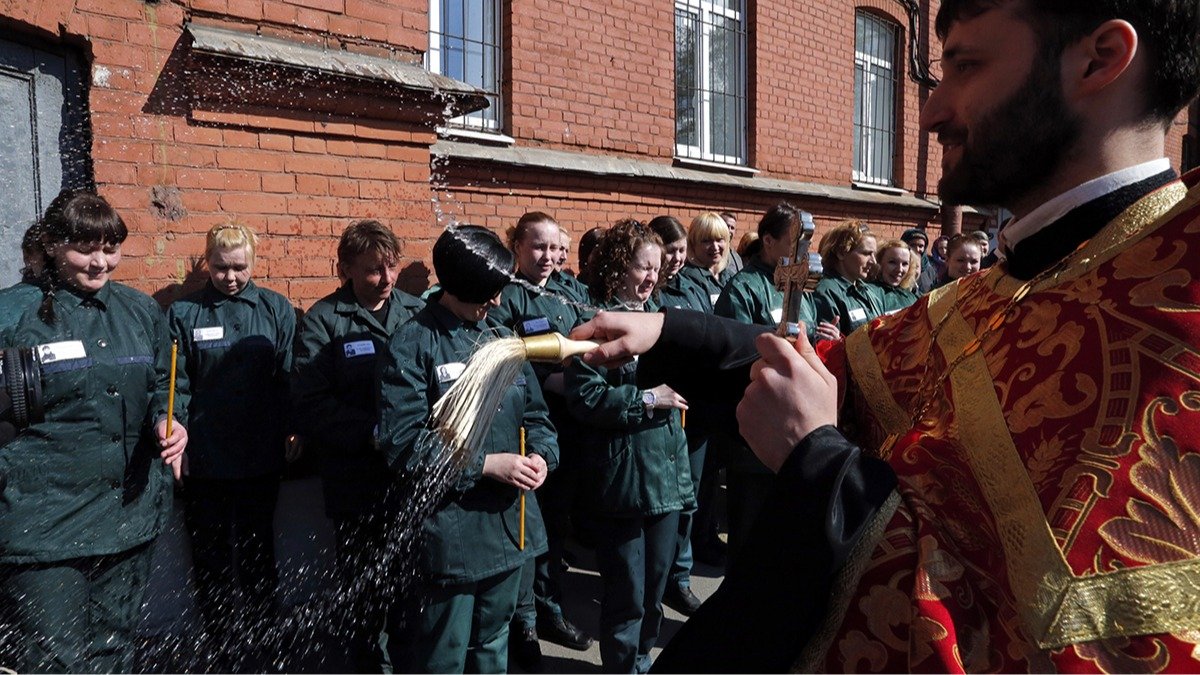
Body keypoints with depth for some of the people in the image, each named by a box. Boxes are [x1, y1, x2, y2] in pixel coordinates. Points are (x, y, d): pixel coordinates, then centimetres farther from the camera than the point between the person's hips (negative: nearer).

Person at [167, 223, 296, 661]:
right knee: (212, 559, 10)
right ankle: (222, 649, 27)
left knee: (257, 557, 16)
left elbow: (290, 376, 0)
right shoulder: (183, 313, 0)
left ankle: (258, 643, 33)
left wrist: (290, 428, -9)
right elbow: (176, 384, -3)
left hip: (262, 458, 1)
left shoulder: (277, 310, 2)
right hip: (204, 460, -1)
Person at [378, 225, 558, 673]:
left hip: (510, 524, 6)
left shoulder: (503, 340, 9)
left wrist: (542, 455, -8)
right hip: (451, 531, -6)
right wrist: (486, 464, -18)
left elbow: (535, 413, 13)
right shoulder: (412, 345, -10)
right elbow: (403, 443, -16)